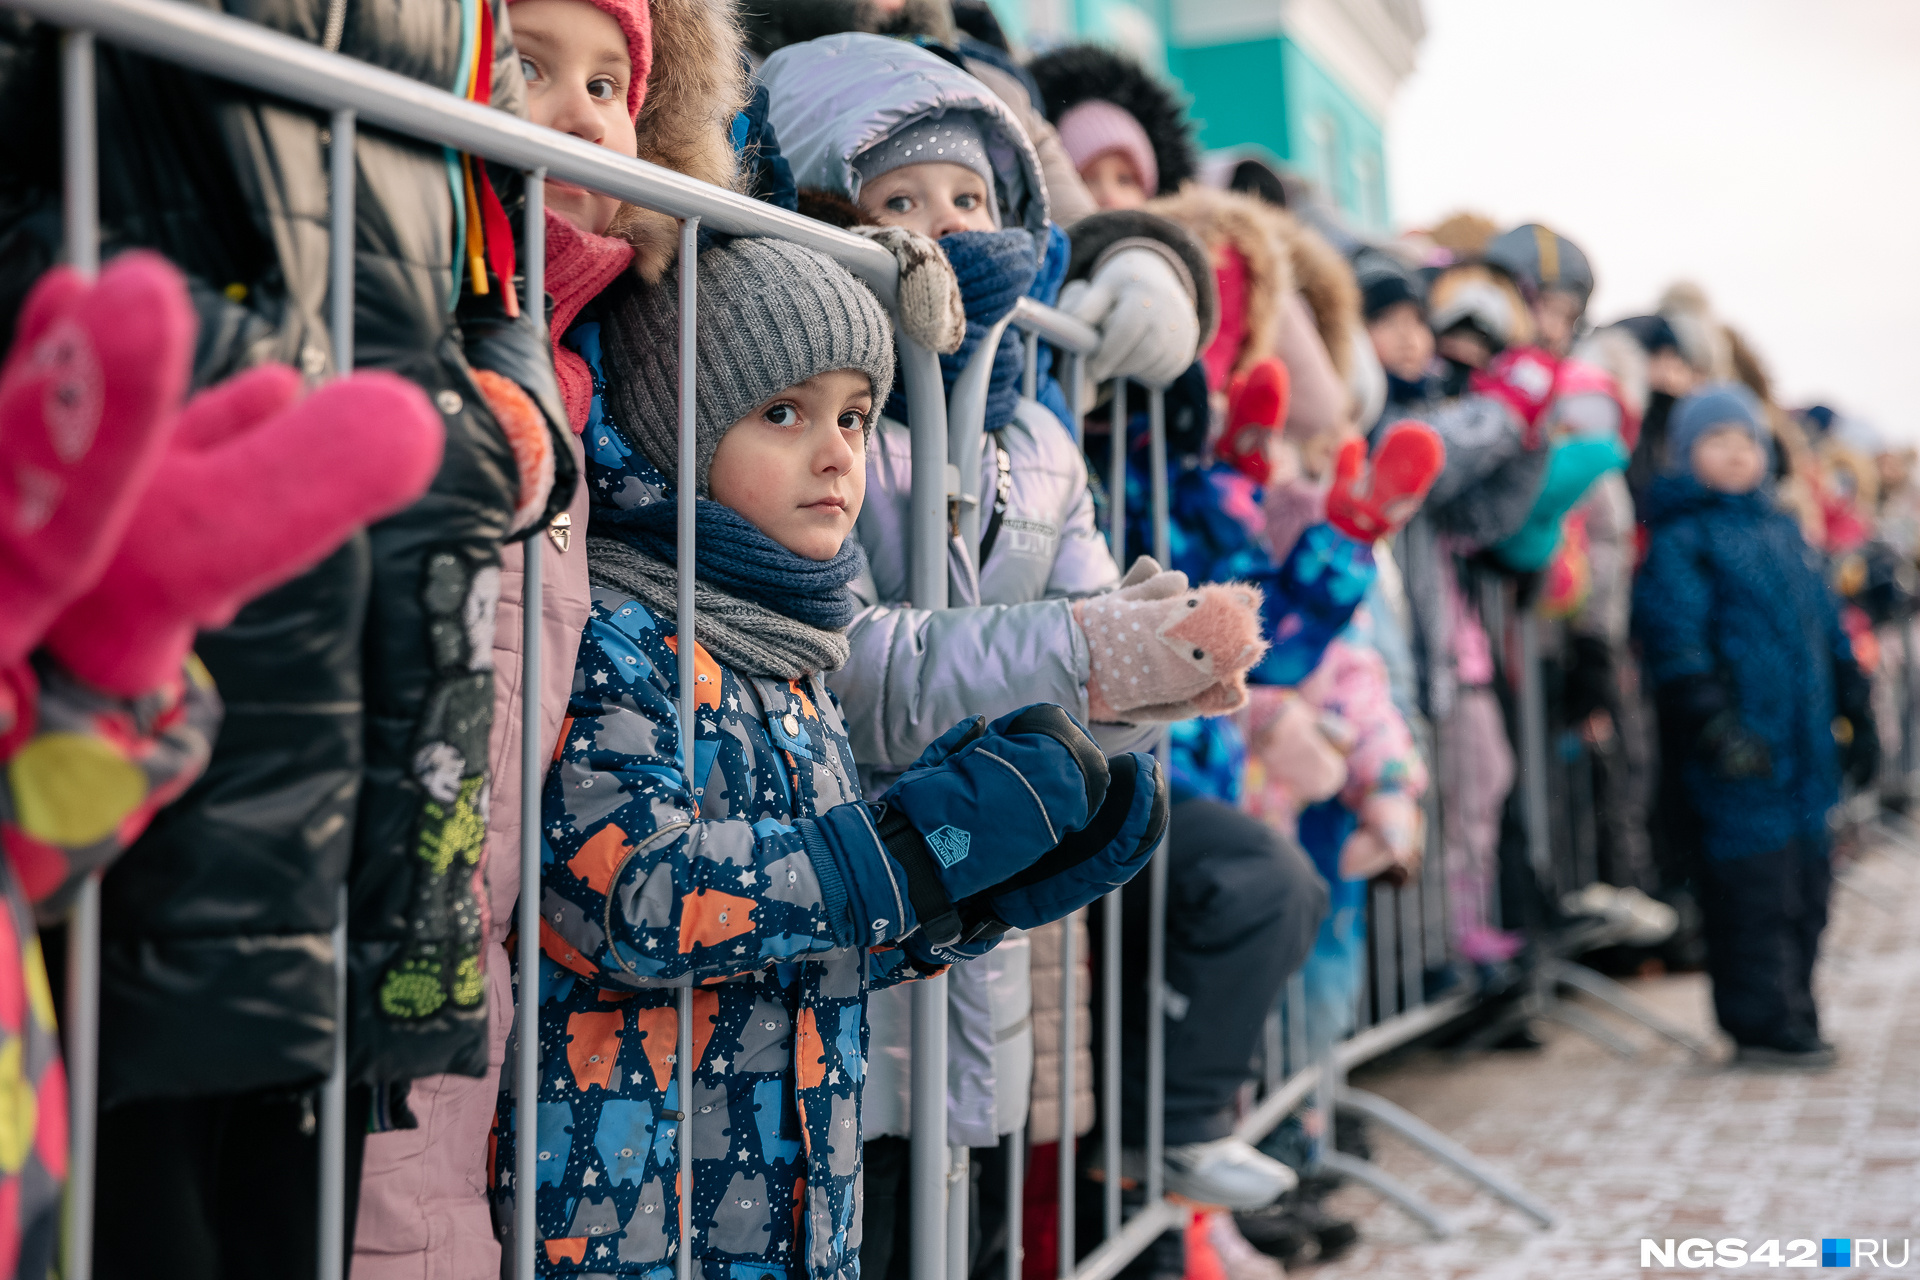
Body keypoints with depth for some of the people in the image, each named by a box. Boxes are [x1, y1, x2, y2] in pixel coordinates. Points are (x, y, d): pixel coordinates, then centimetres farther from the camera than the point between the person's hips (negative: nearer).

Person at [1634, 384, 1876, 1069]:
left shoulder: (1781, 531, 20)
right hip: (1740, 754, -8)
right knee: (1756, 885, -7)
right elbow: (1674, 639, -14)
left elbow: (1827, 626, 25)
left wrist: (1855, 710, 23)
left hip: (1803, 744, 8)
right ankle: (1765, 1025, 0)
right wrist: (1713, 725, -22)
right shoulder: (1679, 537, -4)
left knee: (1806, 884, 12)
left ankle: (1792, 1018, 22)